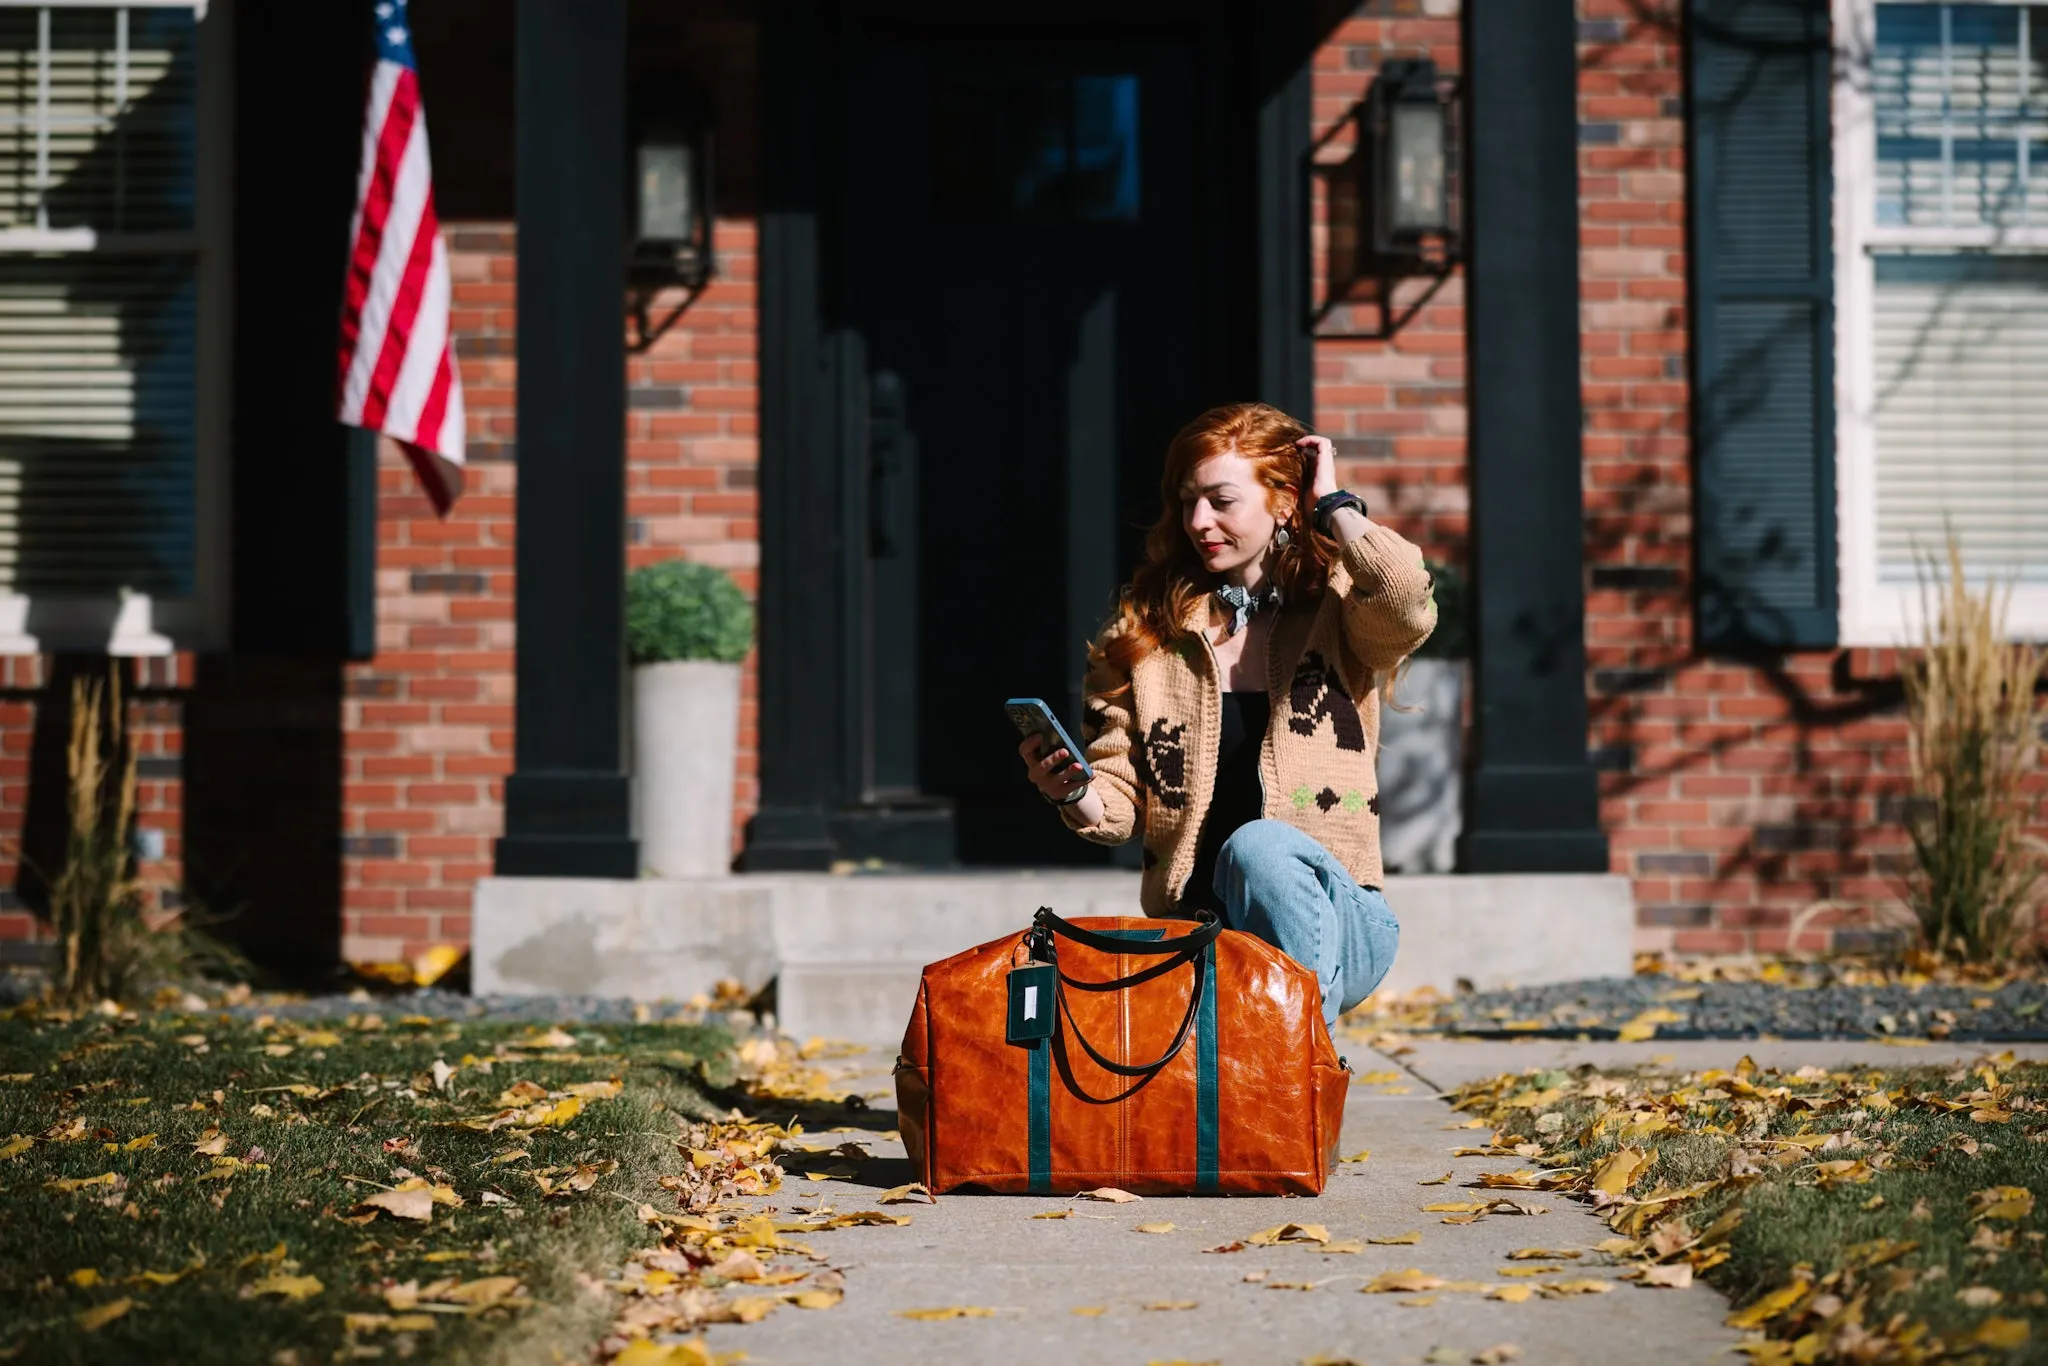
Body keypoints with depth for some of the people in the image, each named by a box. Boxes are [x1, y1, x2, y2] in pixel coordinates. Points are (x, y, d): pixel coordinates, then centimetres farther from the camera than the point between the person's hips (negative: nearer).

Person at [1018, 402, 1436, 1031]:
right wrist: (1074, 793, -13)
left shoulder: (1337, 612, 4)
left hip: (1335, 915, -1)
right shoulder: (1146, 629, 12)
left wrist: (1332, 504, -6)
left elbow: (1407, 605, -22)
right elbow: (1122, 806, 10)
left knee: (1258, 847, -36)